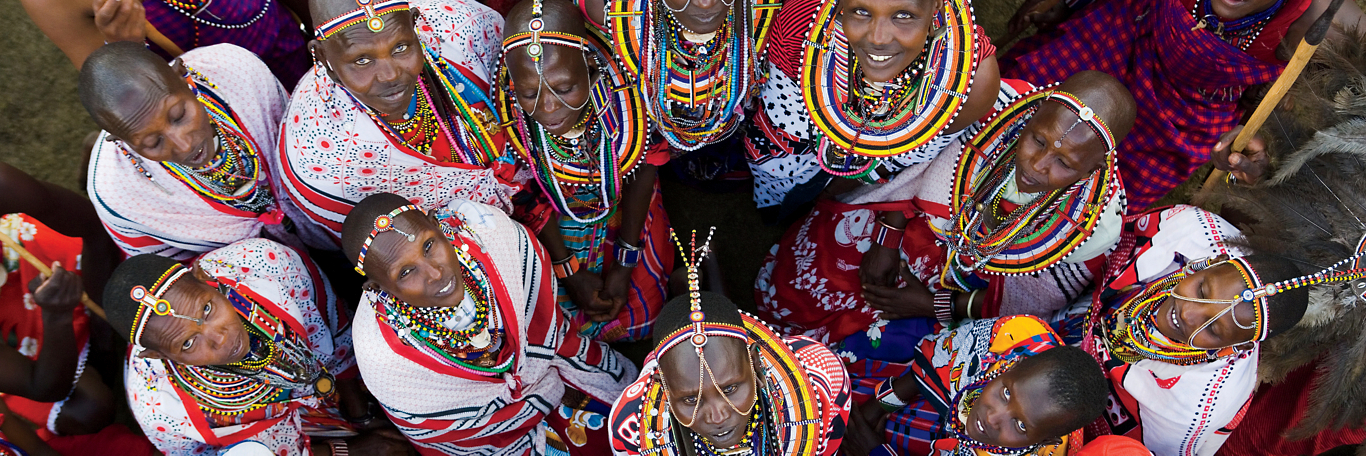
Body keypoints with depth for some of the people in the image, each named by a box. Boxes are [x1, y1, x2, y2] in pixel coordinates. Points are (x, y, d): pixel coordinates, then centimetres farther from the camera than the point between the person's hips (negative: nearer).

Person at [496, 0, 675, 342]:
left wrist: (624, 265, -7)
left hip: (625, 212, 0)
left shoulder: (629, 95, -34)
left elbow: (642, 172, -14)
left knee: (639, 321, 4)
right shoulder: (505, 115, -32)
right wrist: (570, 273, -6)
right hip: (553, 224, 0)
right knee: (586, 322, -1)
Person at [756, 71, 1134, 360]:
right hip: (918, 225, 2)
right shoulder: (1000, 107, -29)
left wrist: (936, 306, -16)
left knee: (855, 346, -6)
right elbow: (921, 168, -10)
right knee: (786, 275, 4)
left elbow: (1032, 302, -15)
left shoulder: (1097, 226, -31)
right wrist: (887, 240, -13)